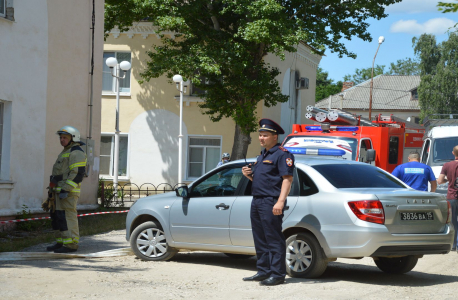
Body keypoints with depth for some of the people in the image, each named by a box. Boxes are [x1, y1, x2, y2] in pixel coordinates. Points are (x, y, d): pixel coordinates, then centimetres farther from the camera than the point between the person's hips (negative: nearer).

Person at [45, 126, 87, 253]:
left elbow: (78, 173, -19)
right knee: (56, 216, 12)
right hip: (60, 191, 11)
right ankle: (61, 242, 17)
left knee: (68, 216, -12)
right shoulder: (65, 152, 23)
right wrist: (54, 190, 24)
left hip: (68, 192, -11)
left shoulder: (76, 152, -11)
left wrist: (66, 189, -23)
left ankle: (71, 244, -13)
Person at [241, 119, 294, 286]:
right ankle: (263, 271, 19)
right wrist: (248, 175, 8)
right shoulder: (262, 156, 22)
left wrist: (280, 202, -25)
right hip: (256, 201, 10)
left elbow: (287, 179, -16)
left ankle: (277, 274, -6)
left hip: (270, 202, -10)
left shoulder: (282, 154, -8)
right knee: (260, 240, 12)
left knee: (274, 239, -8)